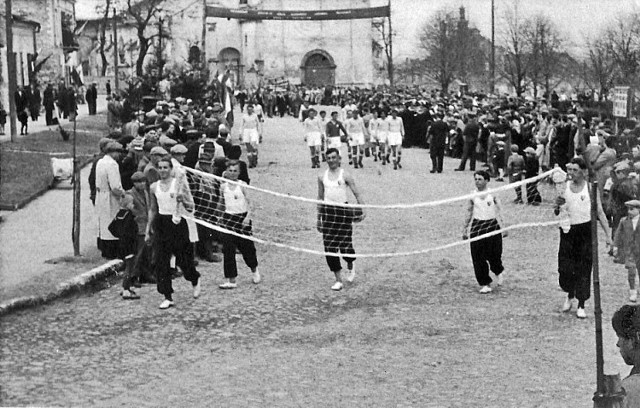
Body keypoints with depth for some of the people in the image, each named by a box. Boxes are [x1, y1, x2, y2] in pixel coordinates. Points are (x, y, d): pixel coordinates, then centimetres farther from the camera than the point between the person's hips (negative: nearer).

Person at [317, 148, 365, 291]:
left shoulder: (345, 175, -2)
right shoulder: (322, 177, 9)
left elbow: (357, 194, -4)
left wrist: (362, 211, -17)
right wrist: (319, 218, 15)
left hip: (343, 210, -3)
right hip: (328, 211, 3)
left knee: (345, 245, -5)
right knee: (330, 247, -2)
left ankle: (351, 266, 30)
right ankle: (338, 280, 6)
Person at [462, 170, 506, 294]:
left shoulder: (492, 194, -1)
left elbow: (499, 212, 2)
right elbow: (469, 213, 11)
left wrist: (503, 227, -3)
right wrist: (465, 229, 10)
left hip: (492, 225, -2)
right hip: (477, 227, 2)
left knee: (494, 255, 2)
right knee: (478, 257, -4)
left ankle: (499, 272, 36)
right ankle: (485, 284, 5)